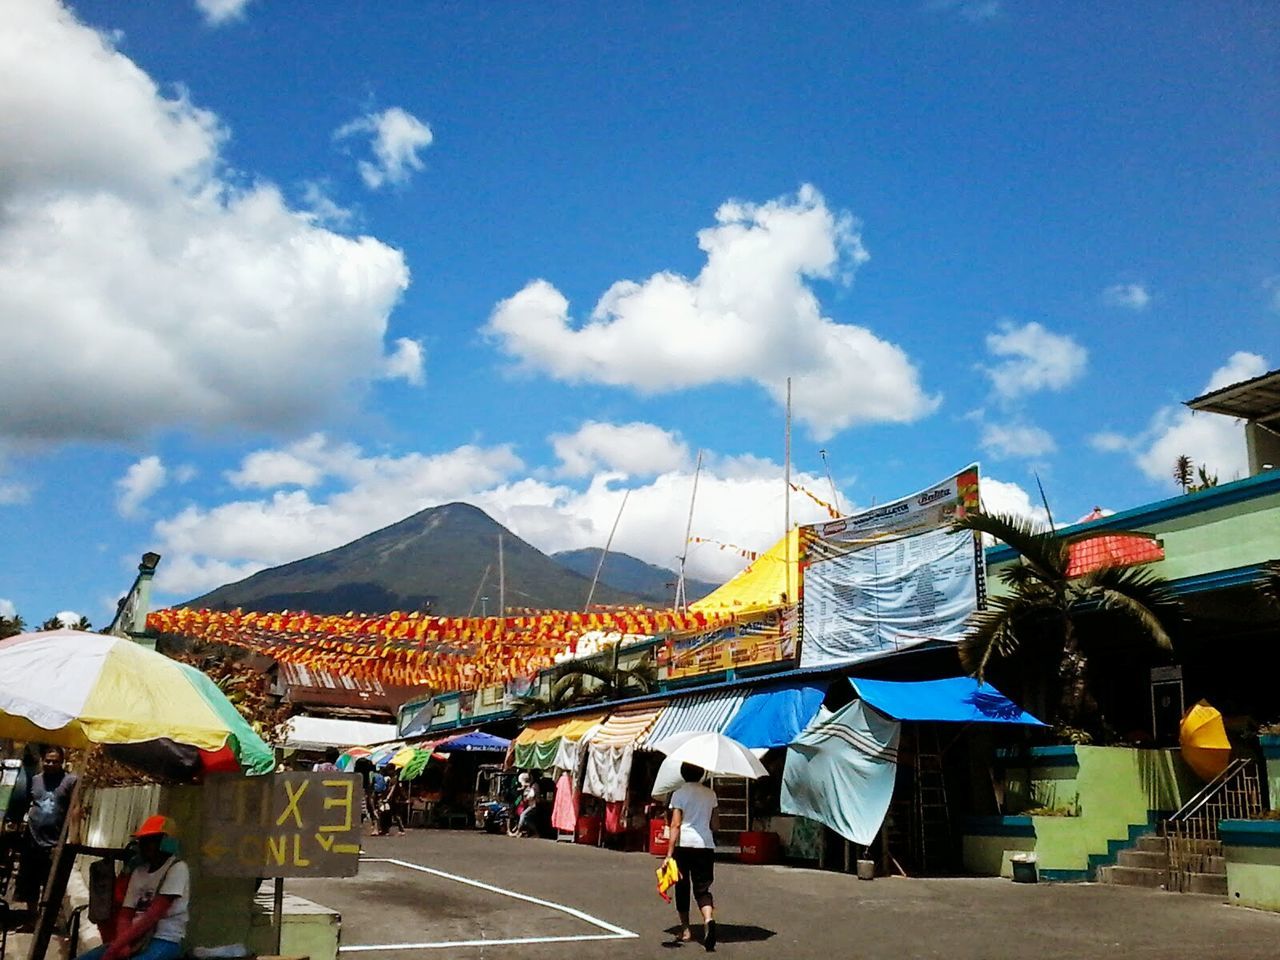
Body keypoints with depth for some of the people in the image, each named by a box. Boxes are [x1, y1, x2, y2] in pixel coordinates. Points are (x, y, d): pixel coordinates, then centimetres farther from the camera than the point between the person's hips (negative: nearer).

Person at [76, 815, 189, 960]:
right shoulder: (139, 871, 17)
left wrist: (115, 947, -19)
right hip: (136, 940, 8)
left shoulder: (177, 868, -7)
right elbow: (125, 915, 9)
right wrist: (122, 945, -13)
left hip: (164, 941, -8)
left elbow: (153, 916, -15)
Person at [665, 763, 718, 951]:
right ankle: (708, 919, -27)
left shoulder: (679, 793, -3)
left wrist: (670, 853, -13)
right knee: (702, 888, 2)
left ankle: (685, 930, 19)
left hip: (684, 844, -2)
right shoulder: (710, 794, 10)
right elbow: (714, 825, 13)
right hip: (705, 844, 3)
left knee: (682, 886, 13)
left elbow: (675, 824, -10)